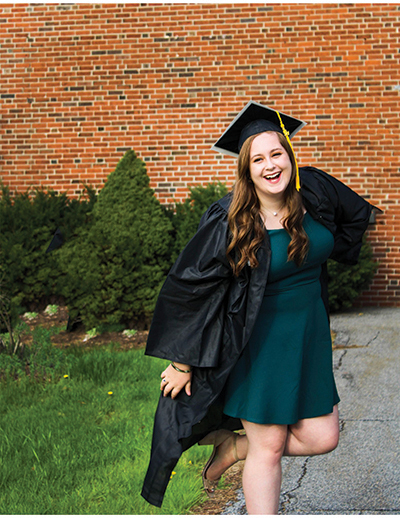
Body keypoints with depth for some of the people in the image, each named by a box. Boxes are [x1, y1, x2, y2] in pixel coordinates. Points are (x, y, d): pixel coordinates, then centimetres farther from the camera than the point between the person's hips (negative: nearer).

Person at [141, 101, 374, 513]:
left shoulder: (314, 190, -6)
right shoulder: (229, 223, -18)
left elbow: (356, 214, 17)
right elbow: (186, 286, -13)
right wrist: (181, 361, -11)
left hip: (310, 335, 5)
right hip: (259, 339, -5)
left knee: (321, 439, 7)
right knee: (268, 448, 3)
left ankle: (231, 447, 27)